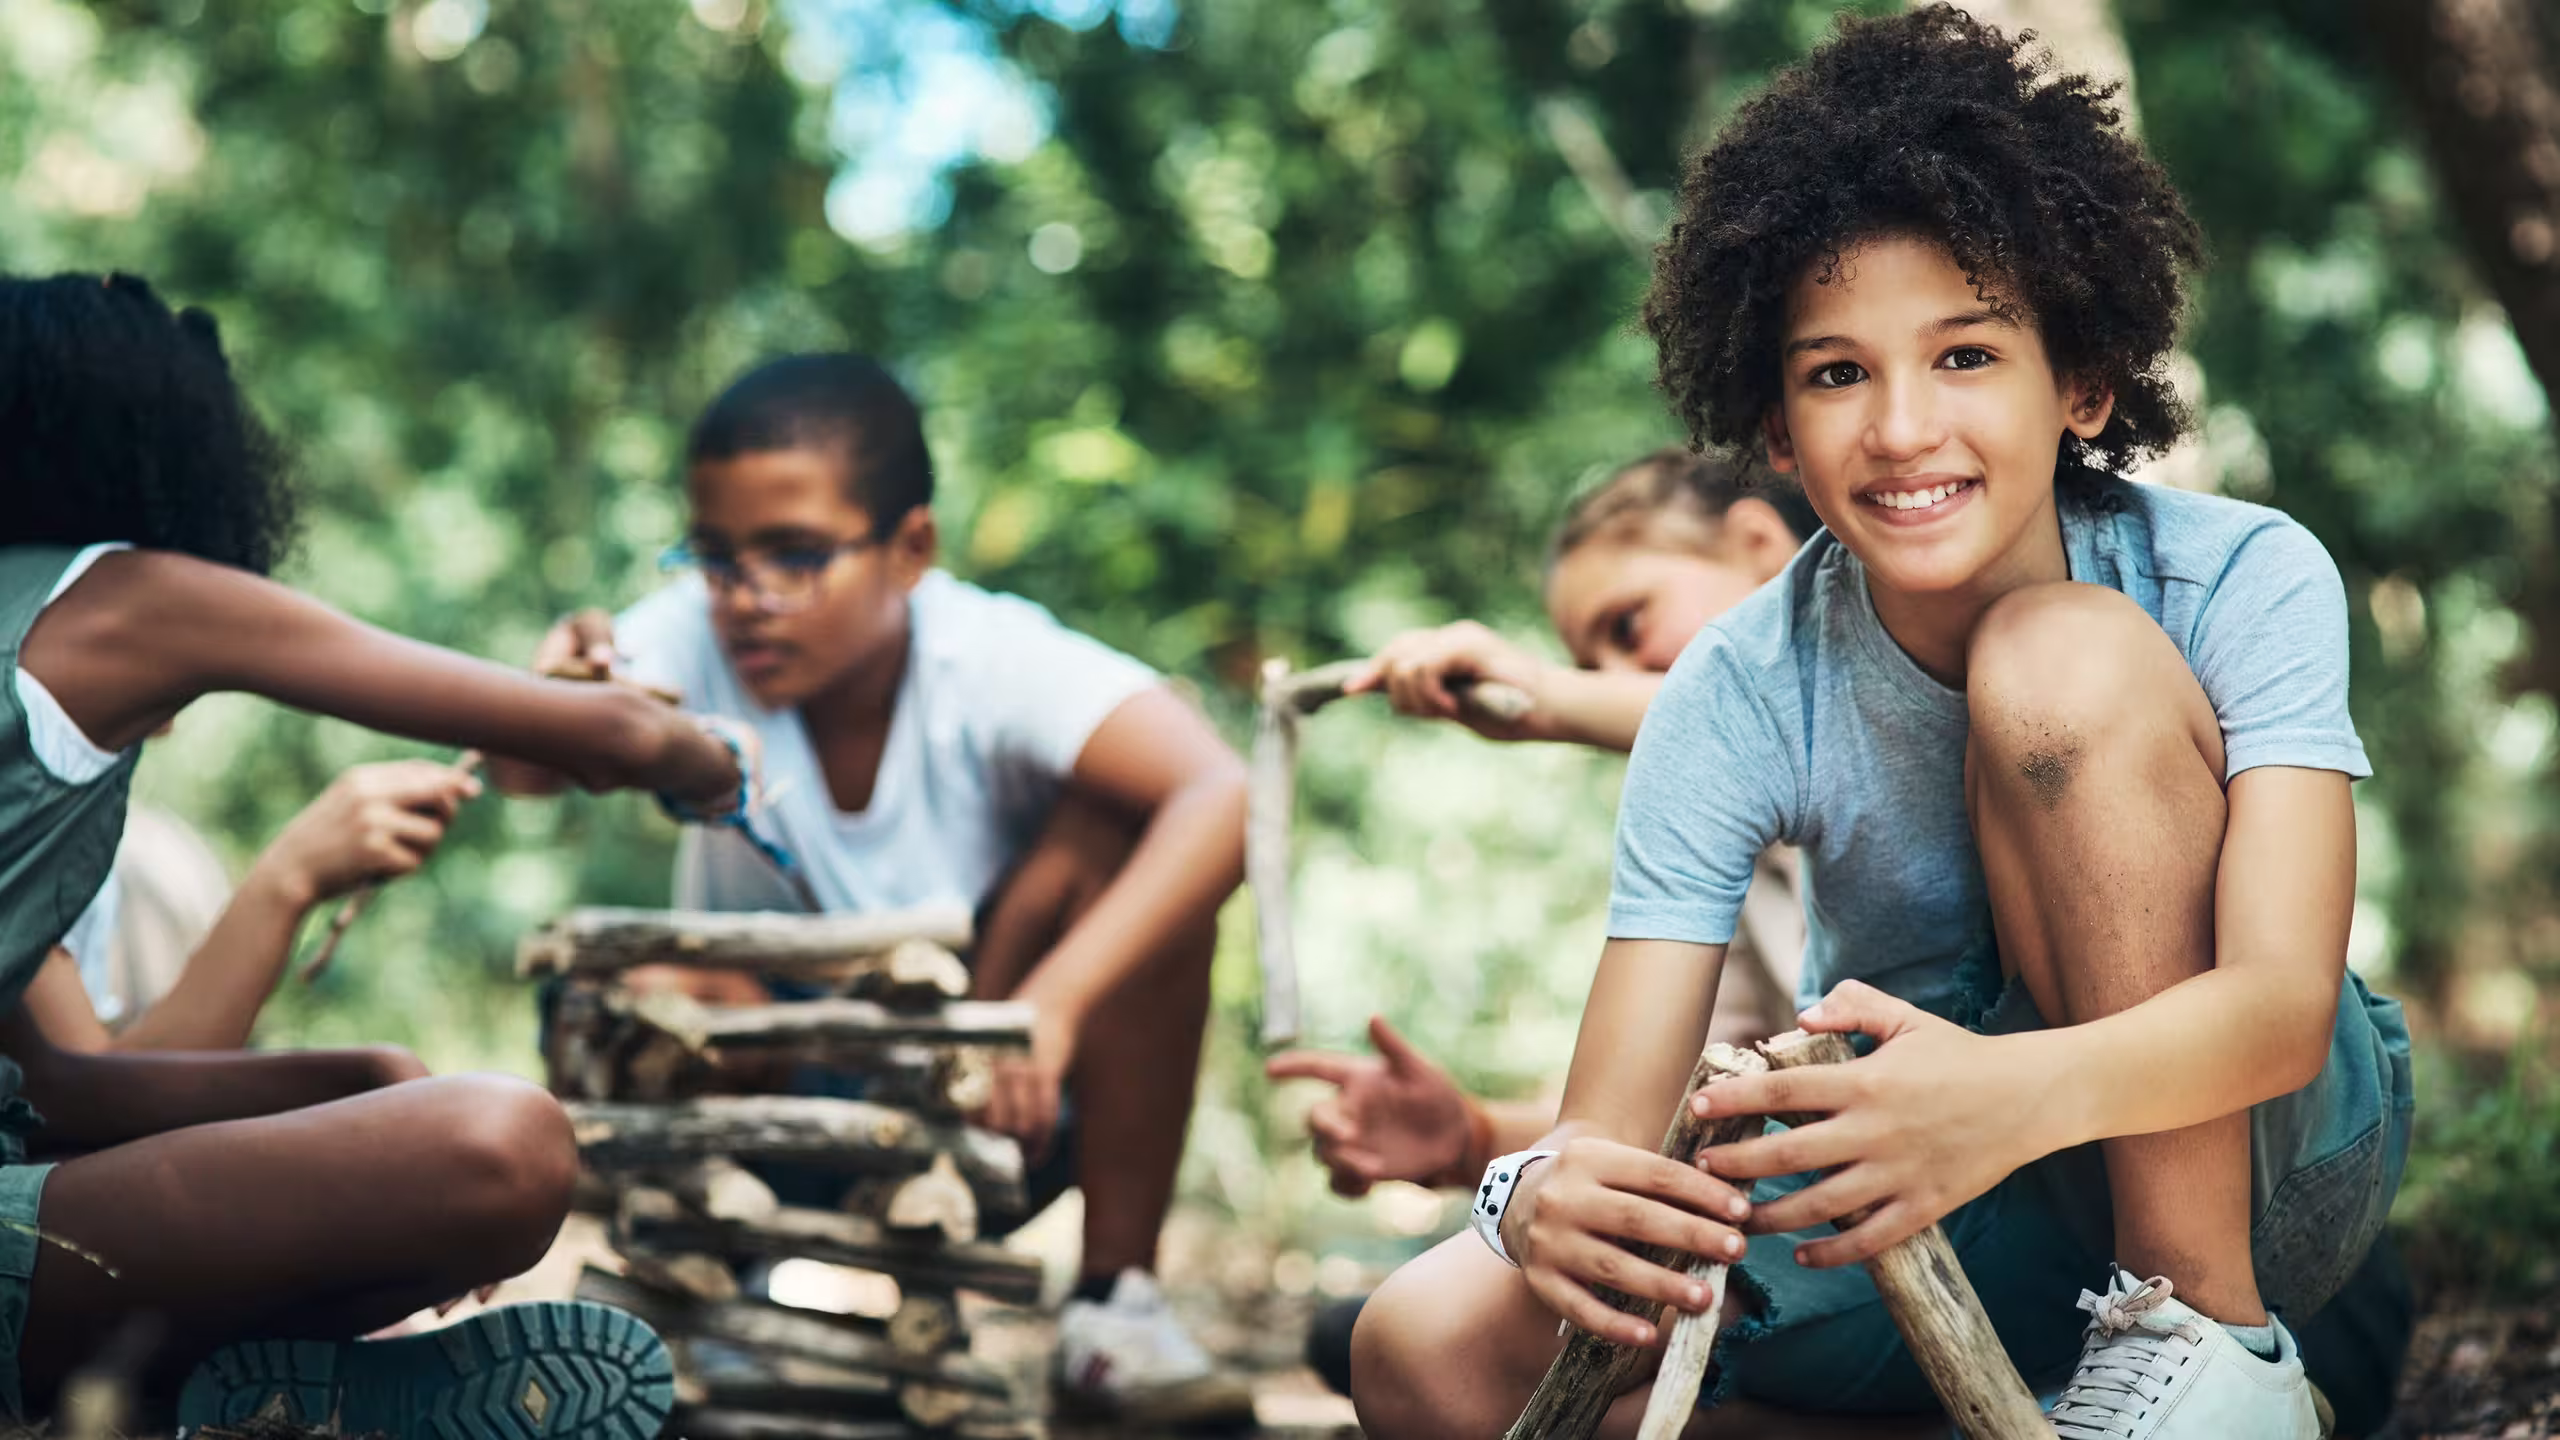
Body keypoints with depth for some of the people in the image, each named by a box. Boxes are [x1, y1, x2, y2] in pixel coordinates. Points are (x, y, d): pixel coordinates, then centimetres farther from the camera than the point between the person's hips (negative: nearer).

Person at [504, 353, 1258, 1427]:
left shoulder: (992, 661, -22)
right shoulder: (698, 643, -15)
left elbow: (1222, 796, -37)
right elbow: (524, 768, -32)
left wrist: (1053, 1001, -48)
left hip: (990, 1097, -1)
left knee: (1116, 834, -26)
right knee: (641, 995, -31)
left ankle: (1114, 1298, -16)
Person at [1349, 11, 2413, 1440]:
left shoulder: (2245, 582, -18)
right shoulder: (1740, 695, -14)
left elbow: (2284, 999, -32)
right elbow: (1613, 1125, -20)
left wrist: (2017, 1093, -53)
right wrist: (1547, 1198, -46)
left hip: (2266, 1155, -2)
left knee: (2061, 656, -27)